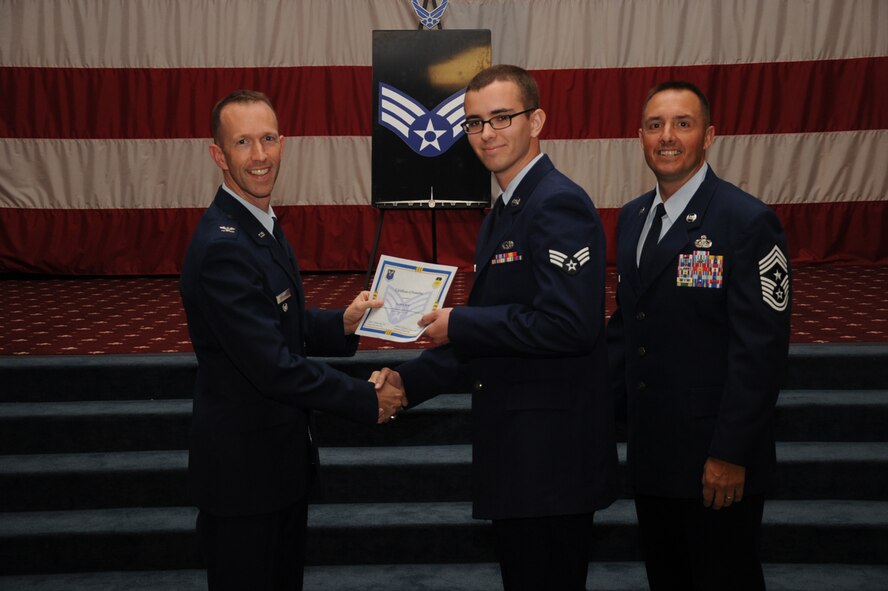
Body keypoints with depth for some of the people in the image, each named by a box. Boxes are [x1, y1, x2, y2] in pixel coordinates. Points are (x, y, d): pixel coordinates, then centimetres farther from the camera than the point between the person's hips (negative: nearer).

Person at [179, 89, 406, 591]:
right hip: (243, 467, -9)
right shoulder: (221, 245, -25)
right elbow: (272, 365, -27)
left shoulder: (263, 224, 6)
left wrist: (342, 324, -2)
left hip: (281, 454, 9)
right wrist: (368, 401, -18)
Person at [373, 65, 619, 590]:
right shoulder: (502, 216, 16)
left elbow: (568, 324, -26)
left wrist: (459, 325, -18)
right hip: (517, 454, 10)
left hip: (553, 455, -10)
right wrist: (410, 380, 7)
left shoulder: (559, 203, -15)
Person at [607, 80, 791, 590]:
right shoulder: (633, 218, 8)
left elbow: (762, 349, -18)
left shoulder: (748, 221, -15)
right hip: (650, 451, 7)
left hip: (717, 459, -7)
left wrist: (731, 454, -18)